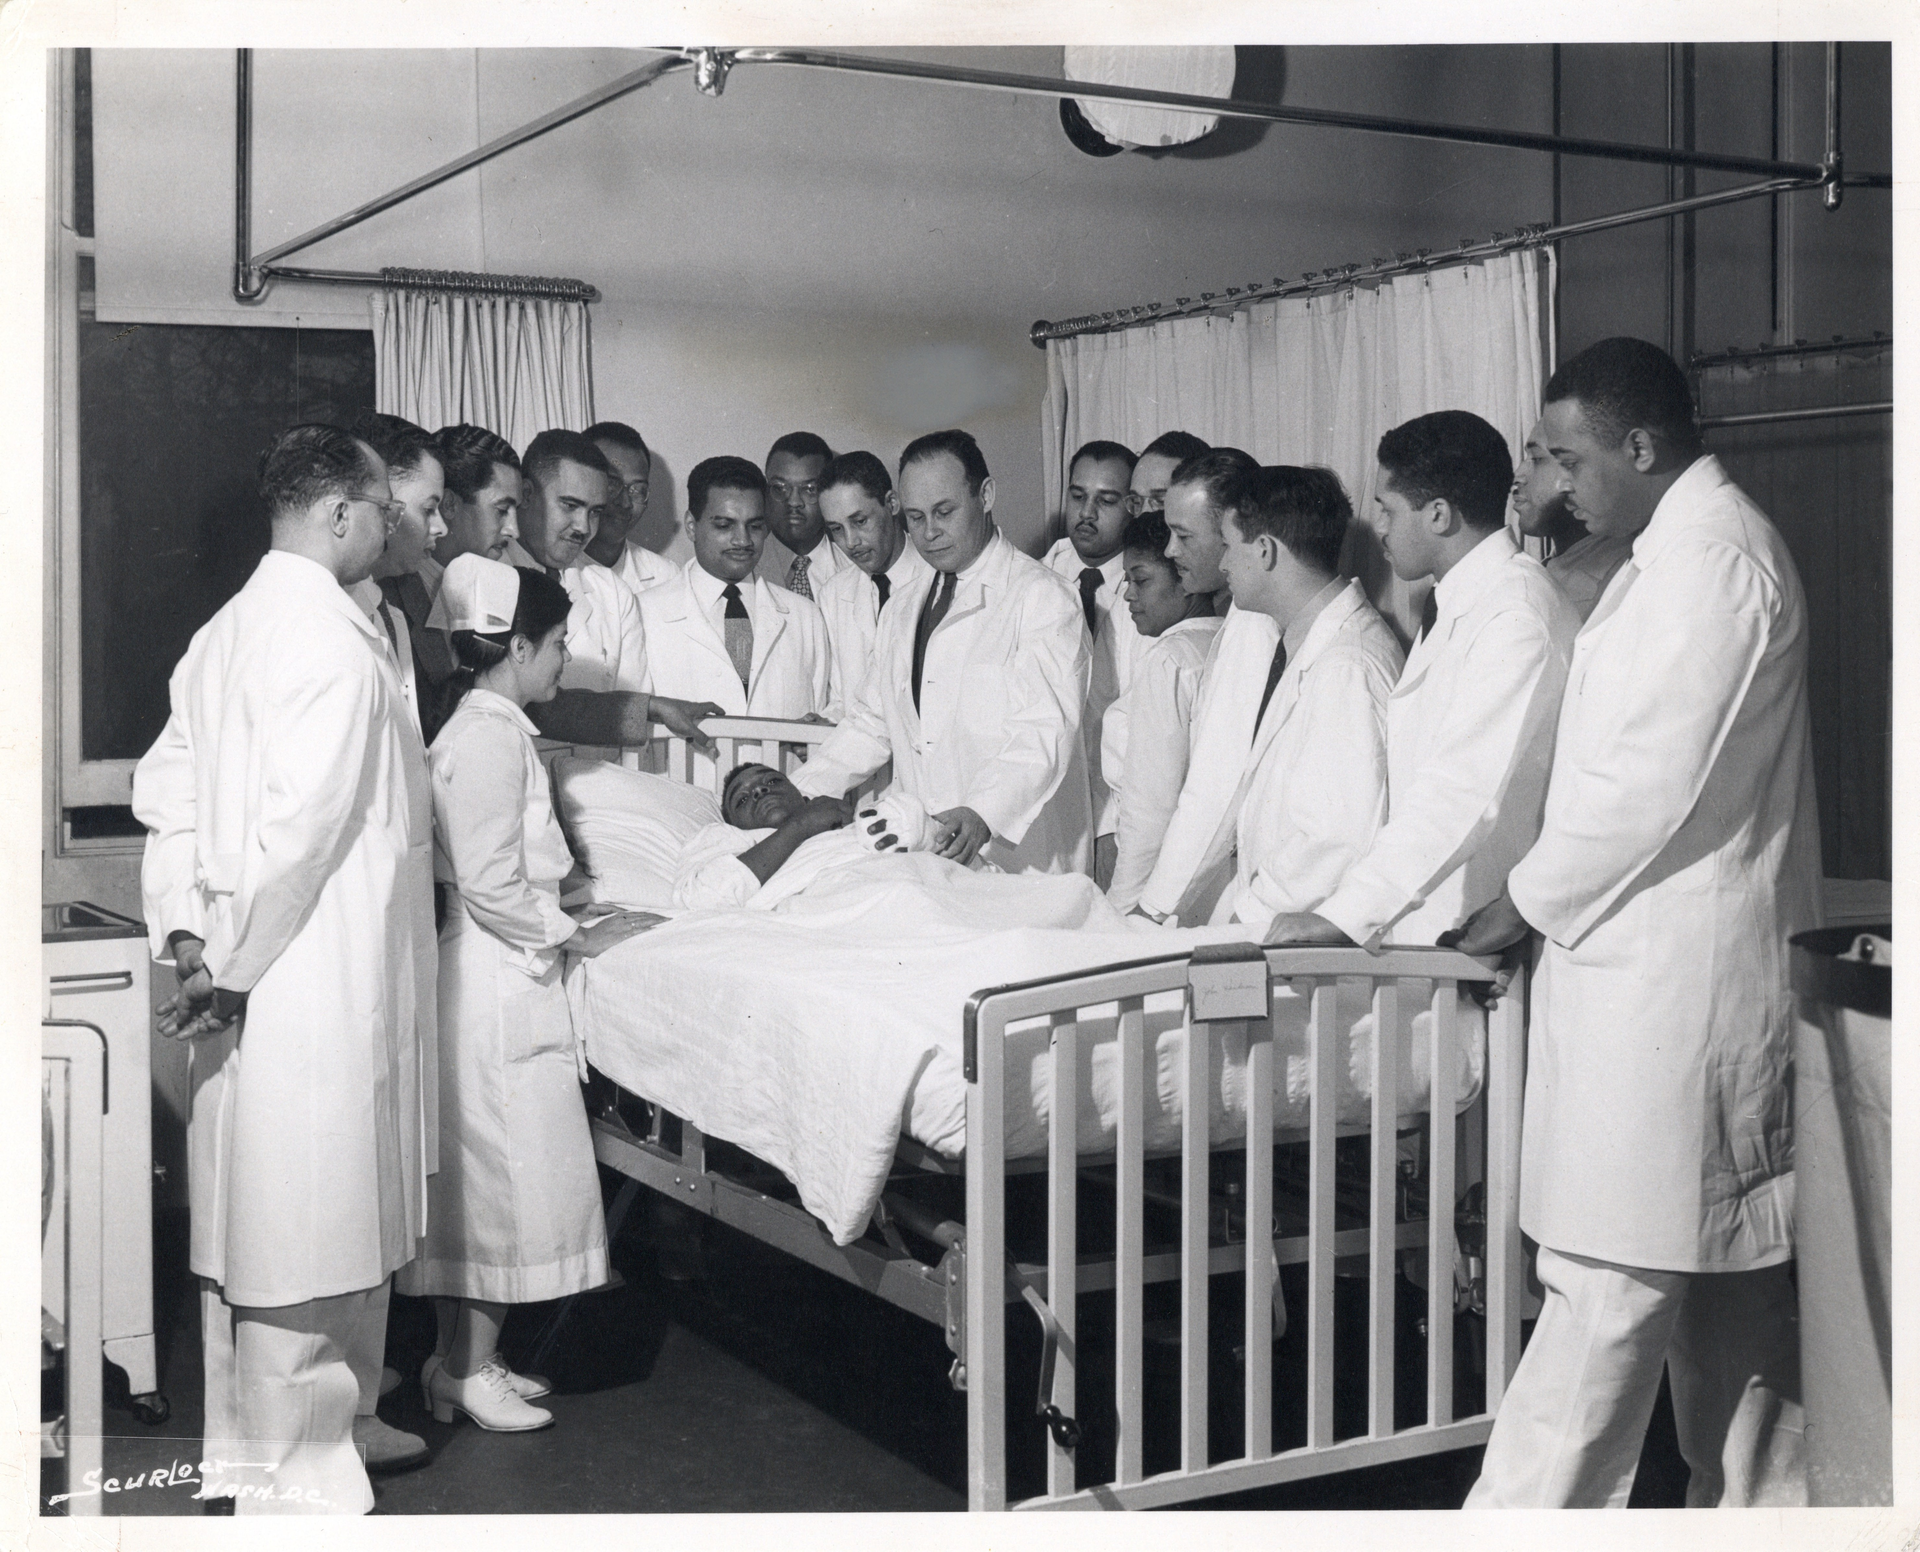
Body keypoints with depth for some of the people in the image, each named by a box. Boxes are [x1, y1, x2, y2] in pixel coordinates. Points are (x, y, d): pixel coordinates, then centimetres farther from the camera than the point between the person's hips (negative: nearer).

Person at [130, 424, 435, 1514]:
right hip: (314, 985, -10)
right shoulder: (337, 640, -16)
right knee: (310, 1237, 0)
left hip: (252, 983, 10)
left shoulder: (228, 630, 13)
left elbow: (168, 786, 12)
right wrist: (235, 967, -15)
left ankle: (245, 1452, 31)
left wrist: (185, 934, 6)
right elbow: (300, 826, -22)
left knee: (252, 1224, 18)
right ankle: (296, 1483, 10)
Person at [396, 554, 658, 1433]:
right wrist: (577, 937, -12)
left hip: (500, 973, 10)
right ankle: (468, 1368, 7)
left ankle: (462, 1357, 22)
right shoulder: (489, 736, -17)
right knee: (505, 1166, -3)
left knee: (490, 1170, 14)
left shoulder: (493, 727, 14)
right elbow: (490, 886, -21)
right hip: (493, 979, -10)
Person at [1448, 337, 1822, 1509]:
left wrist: (1524, 906, -9)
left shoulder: (1706, 558, -16)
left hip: (1666, 974, -10)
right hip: (1685, 961, 10)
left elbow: (1649, 786, -19)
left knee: (1610, 1284, -6)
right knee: (1729, 1272, 15)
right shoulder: (1693, 544, 16)